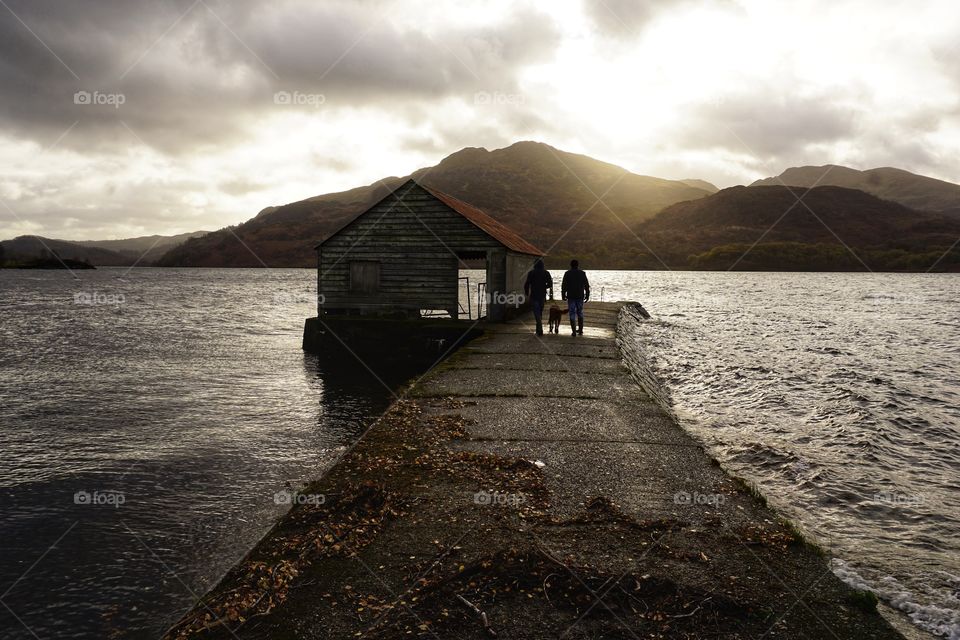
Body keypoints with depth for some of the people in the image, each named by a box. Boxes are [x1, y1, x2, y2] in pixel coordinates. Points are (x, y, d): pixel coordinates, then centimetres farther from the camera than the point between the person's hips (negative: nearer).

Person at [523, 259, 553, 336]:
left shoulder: (531, 273, -5)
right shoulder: (546, 273, 2)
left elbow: (527, 284, -6)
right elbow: (550, 284, 1)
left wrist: (526, 293, 9)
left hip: (534, 295, -3)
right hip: (542, 295, 3)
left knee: (537, 312, -5)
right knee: (540, 312, 17)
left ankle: (540, 330, -18)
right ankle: (538, 329, 25)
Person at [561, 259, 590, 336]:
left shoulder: (567, 274, -3)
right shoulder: (582, 273, 2)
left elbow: (564, 286, -5)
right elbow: (587, 286, 4)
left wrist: (563, 295, 4)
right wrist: (587, 295, 11)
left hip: (571, 297, -2)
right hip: (580, 296, 2)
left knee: (572, 314, 1)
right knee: (580, 313, 16)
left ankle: (574, 331, -4)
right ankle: (580, 330, 21)